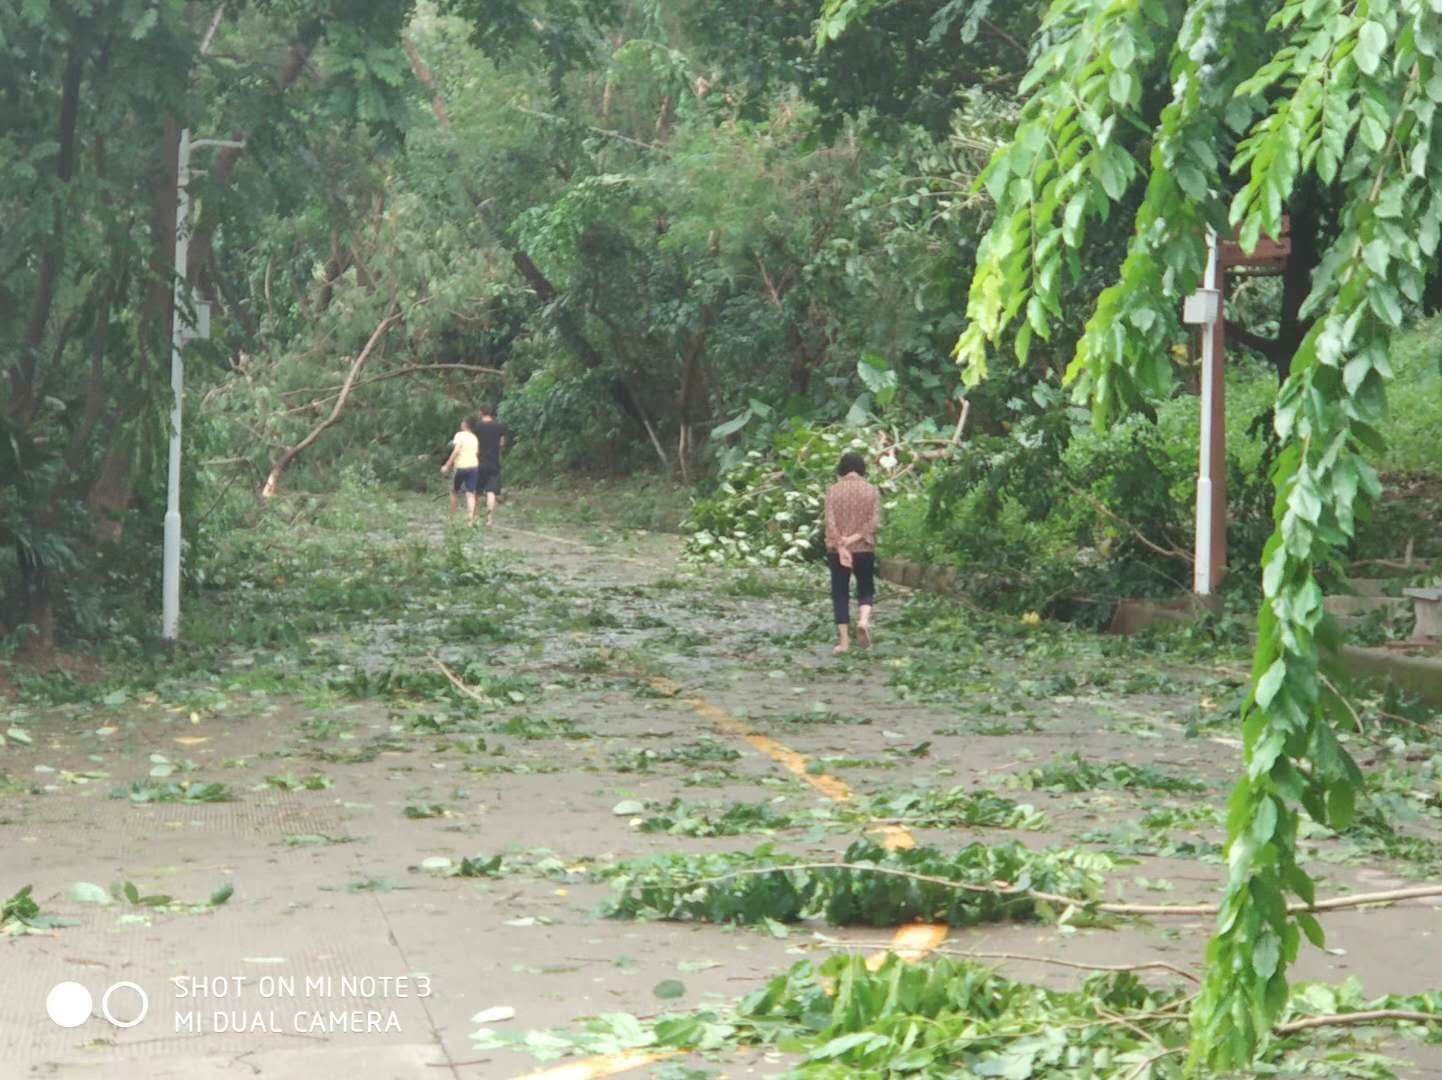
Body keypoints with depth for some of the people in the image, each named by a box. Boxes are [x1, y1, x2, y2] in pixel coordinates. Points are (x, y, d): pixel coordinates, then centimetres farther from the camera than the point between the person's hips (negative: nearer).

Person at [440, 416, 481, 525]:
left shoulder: (460, 435, -5)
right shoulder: (475, 438, 13)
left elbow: (456, 451, -15)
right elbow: (478, 454, 13)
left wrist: (447, 466, -14)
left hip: (460, 467, -4)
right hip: (473, 466, 4)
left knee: (454, 492, 15)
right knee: (470, 494, -1)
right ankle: (470, 519, -14)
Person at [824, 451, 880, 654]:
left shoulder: (833, 490, -3)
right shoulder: (872, 491, 0)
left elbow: (830, 521, -11)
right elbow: (875, 522, -9)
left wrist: (841, 547, -16)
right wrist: (855, 537, -10)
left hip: (838, 551, 0)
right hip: (865, 550, 0)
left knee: (840, 594, 8)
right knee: (866, 590, 14)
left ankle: (843, 640, 4)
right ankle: (864, 620, -14)